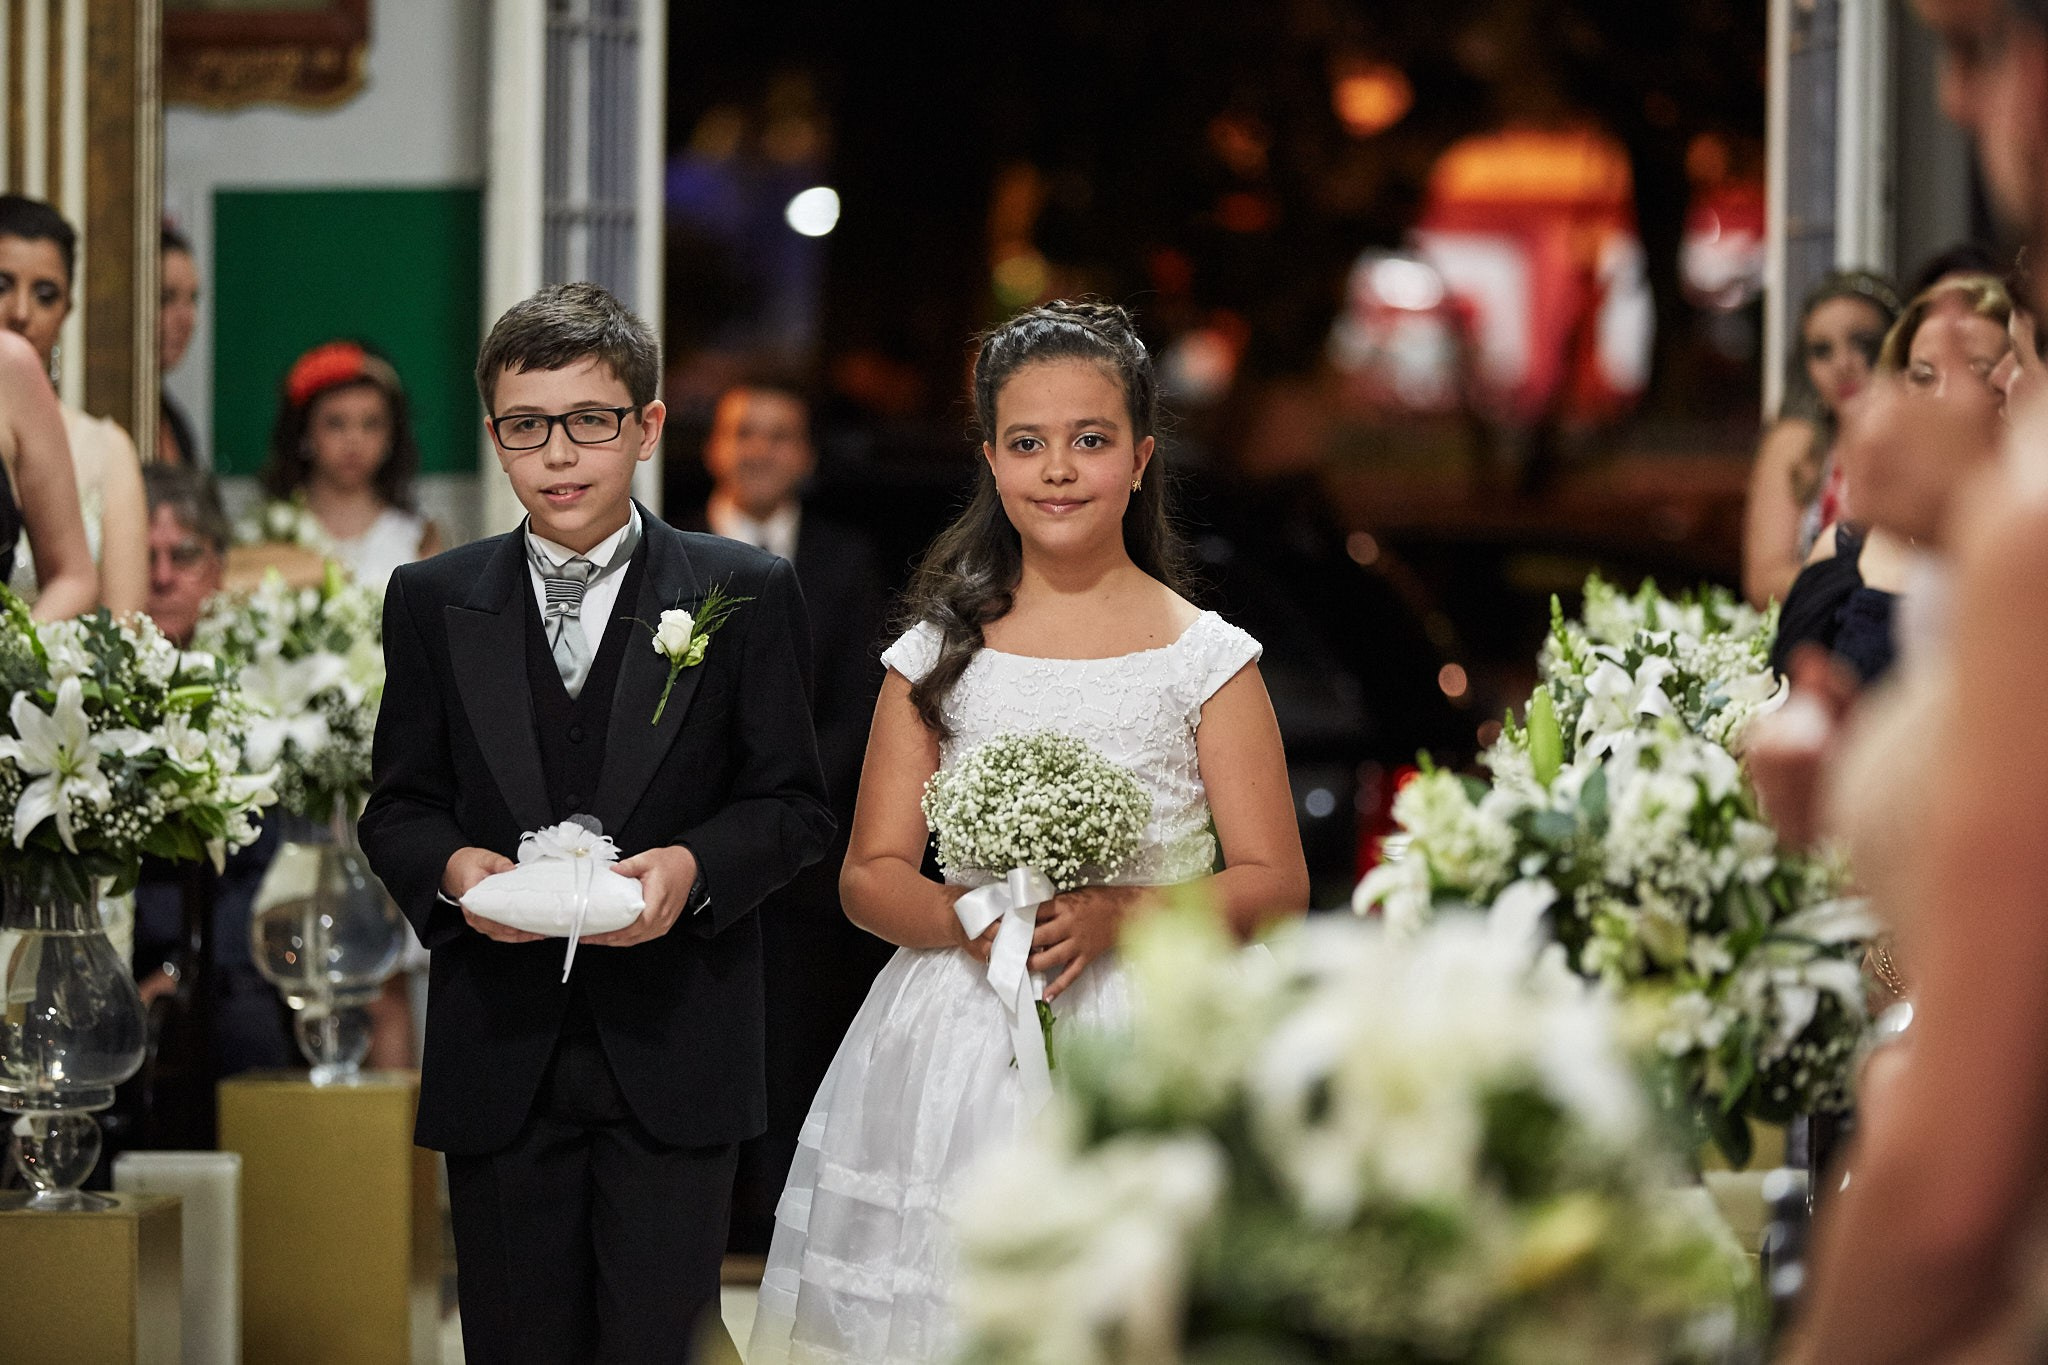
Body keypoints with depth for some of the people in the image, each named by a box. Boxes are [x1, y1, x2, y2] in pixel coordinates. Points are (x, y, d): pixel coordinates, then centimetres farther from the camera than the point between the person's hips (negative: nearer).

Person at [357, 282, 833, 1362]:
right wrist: (450, 866, -12)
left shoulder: (746, 594, 3)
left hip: (672, 1057, -2)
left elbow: (792, 805, 3)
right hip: (500, 1058, 2)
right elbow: (398, 806, 11)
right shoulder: (431, 602, 9)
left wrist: (693, 866, -16)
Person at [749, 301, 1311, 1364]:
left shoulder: (1203, 659, 1)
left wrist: (1115, 916, -17)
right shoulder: (937, 656, 8)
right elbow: (871, 876, 8)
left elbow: (1275, 885, -1)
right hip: (955, 1059, 2)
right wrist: (965, 916, -13)